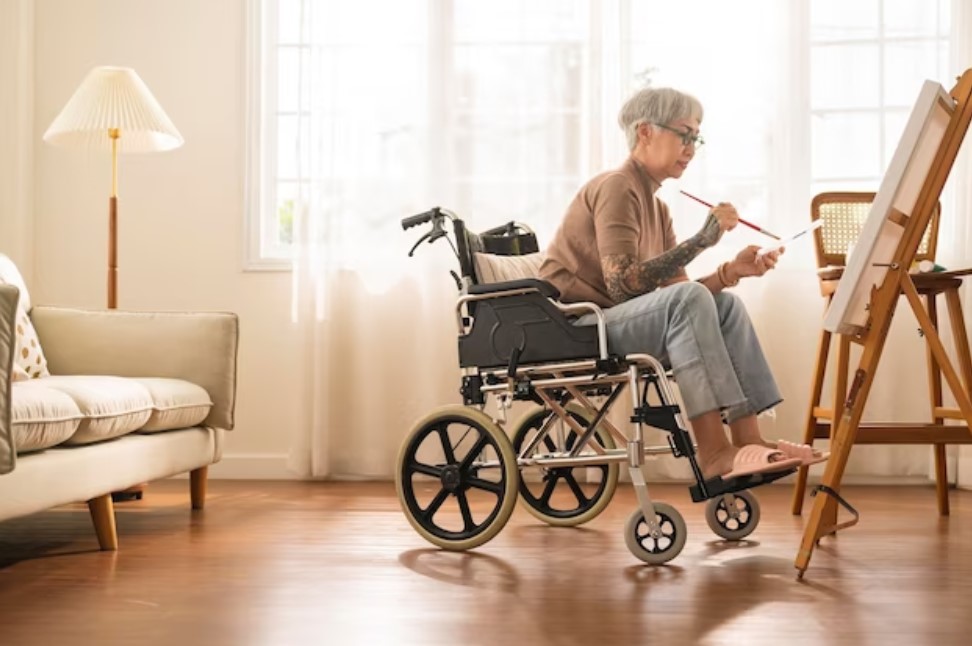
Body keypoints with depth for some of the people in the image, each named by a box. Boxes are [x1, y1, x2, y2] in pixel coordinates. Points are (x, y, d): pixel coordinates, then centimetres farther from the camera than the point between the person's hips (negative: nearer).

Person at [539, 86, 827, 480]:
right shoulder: (615, 187, -11)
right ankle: (713, 453, -30)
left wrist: (731, 271, -9)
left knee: (725, 304, -3)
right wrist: (700, 240, -24)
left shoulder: (655, 205, 17)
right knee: (688, 299, -28)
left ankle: (748, 440, -13)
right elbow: (621, 283, -24)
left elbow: (676, 295, 7)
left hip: (606, 323, 9)